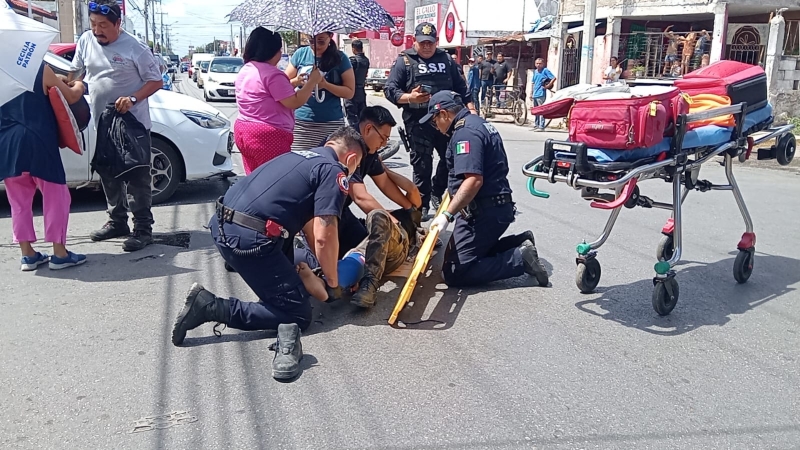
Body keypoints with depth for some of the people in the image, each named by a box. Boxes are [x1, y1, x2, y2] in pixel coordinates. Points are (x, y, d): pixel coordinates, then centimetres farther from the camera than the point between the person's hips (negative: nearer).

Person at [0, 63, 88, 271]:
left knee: (19, 201, 12)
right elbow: (71, 97, 7)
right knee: (56, 197, 5)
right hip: (37, 143, -4)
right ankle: (59, 253, 6)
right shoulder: (41, 69, -2)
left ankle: (27, 254, 15)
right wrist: (79, 86, 29)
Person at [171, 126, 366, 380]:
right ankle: (210, 307, -6)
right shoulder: (334, 172, -2)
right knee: (297, 314, 1)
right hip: (248, 239, -9)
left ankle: (282, 279, 30)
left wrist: (322, 266, 33)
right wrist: (333, 284, 6)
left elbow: (308, 220, 31)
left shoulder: (302, 156, 24)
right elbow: (324, 237, -9)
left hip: (221, 225, 10)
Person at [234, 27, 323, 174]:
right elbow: (294, 102, -15)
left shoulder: (244, 71, 13)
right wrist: (312, 81, -4)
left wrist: (295, 83, 21)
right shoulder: (272, 74, -16)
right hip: (268, 137, -9)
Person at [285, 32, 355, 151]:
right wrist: (296, 81, -12)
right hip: (301, 122, 2)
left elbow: (350, 92, -1)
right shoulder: (300, 54, 6)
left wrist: (326, 85, -15)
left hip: (331, 123, -2)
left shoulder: (340, 58, 1)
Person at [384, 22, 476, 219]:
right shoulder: (405, 60, 3)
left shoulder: (446, 59, 15)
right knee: (422, 164, 0)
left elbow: (460, 86, 19)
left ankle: (437, 193, 28)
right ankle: (422, 204, 11)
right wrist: (409, 98, -20)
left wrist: (470, 106, 8)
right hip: (418, 121, -4)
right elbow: (390, 89, -3)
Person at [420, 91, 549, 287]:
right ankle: (521, 243, 14)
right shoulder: (478, 123, 16)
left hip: (484, 212, -11)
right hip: (495, 206, 11)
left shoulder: (465, 132, -17)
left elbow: (473, 180, -29)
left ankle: (520, 259, -9)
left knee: (454, 274, -10)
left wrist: (447, 215, -31)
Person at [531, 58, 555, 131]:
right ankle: (536, 126, 21)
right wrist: (531, 93, 18)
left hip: (541, 94, -8)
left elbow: (554, 78, -13)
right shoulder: (535, 71, 15)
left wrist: (548, 86, -15)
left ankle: (541, 127, -6)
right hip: (534, 94, 8)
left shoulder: (545, 70, -7)